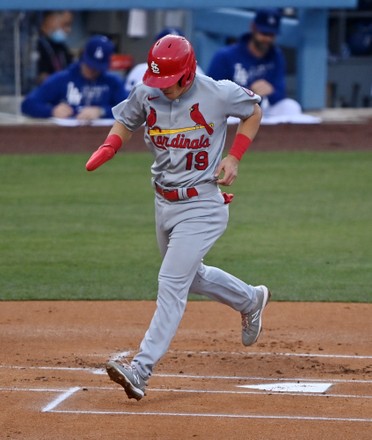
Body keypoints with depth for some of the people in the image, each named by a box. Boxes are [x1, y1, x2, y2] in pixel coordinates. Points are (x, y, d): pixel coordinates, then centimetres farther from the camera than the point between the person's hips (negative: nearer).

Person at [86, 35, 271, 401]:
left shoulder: (219, 94, -15)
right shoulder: (145, 94, -5)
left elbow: (254, 111, 4)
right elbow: (125, 123, 11)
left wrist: (234, 157, -7)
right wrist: (106, 149, -12)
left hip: (202, 205, -6)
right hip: (164, 203, 6)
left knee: (172, 283, -15)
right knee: (190, 276, 23)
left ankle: (141, 369, -21)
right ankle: (250, 300, 52)